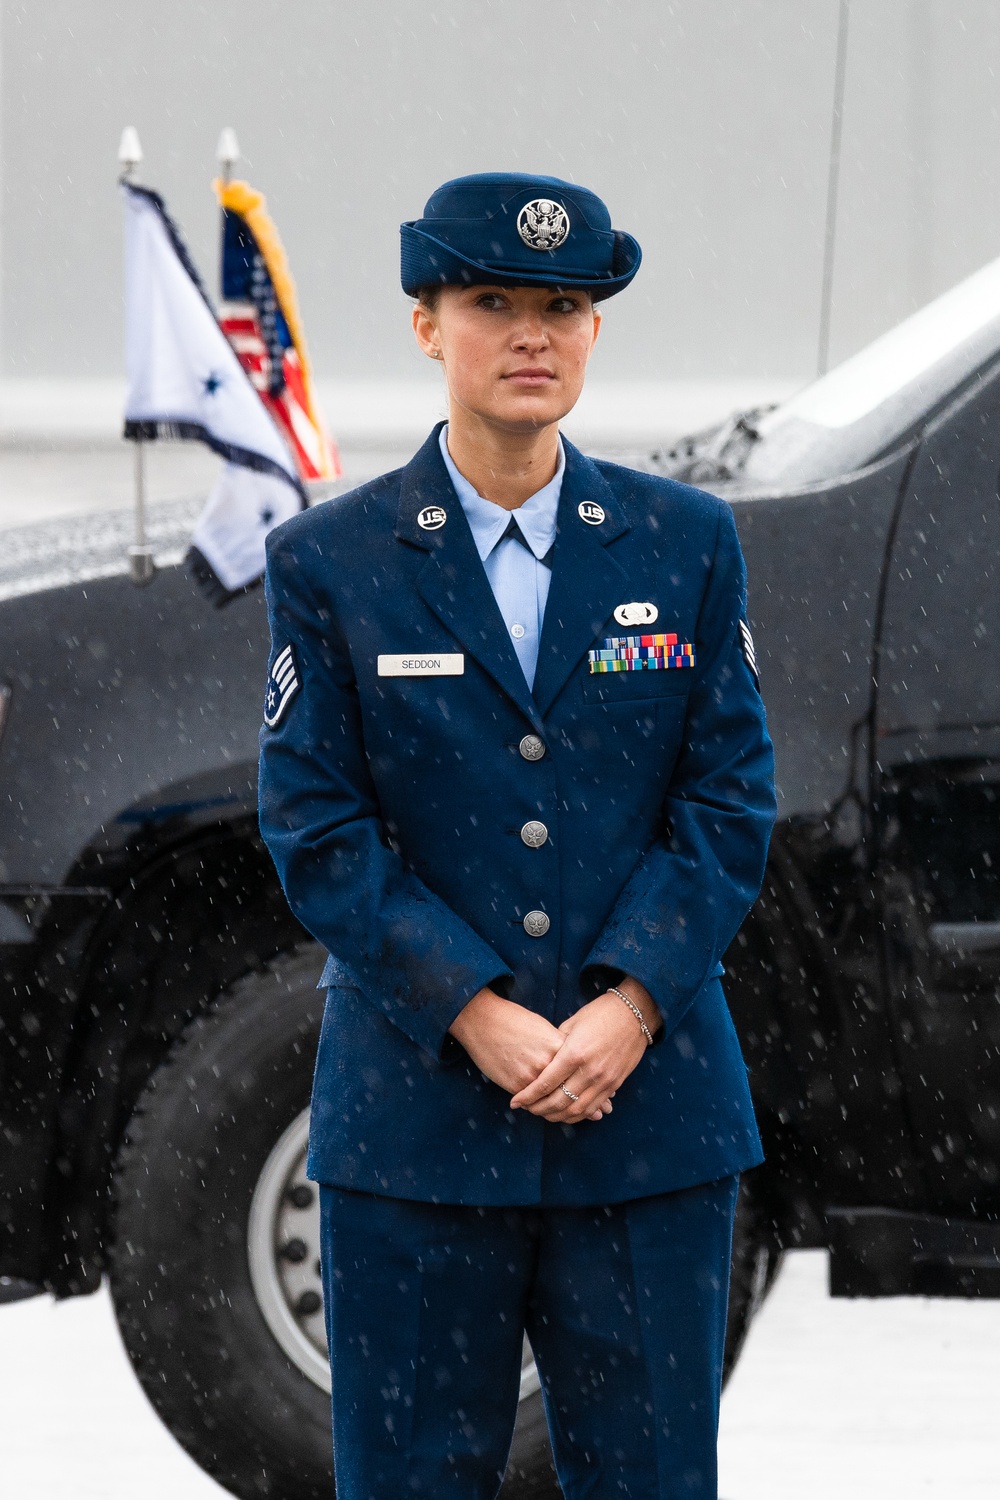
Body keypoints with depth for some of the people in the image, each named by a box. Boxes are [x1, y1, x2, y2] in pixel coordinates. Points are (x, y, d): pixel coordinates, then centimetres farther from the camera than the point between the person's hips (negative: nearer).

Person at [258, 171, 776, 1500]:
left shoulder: (688, 543, 8)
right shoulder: (326, 565, 3)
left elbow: (731, 798, 3)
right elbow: (315, 830, -3)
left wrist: (629, 1007, -11)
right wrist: (477, 1018, -14)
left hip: (651, 1093, 1)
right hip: (416, 1116, -1)